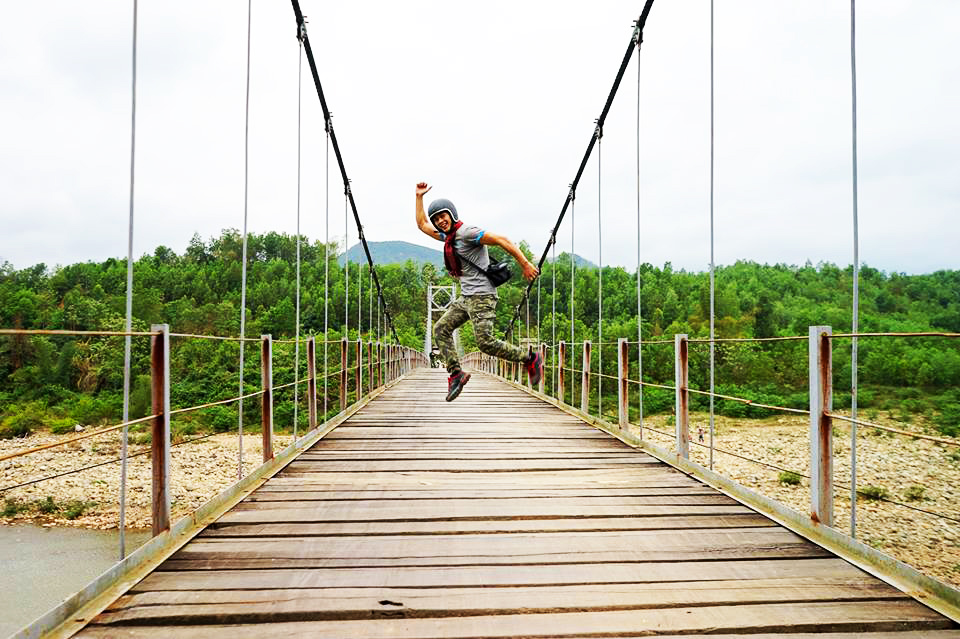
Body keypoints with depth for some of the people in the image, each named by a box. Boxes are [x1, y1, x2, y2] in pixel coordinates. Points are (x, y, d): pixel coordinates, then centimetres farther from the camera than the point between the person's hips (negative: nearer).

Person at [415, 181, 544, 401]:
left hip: (481, 296, -9)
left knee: (485, 342, -16)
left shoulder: (466, 232, -11)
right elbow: (422, 224, 32)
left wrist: (525, 264, -22)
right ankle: (456, 374, 4)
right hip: (466, 298, 9)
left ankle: (530, 359, -2)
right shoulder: (447, 237, 18)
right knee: (441, 329, 4)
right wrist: (419, 196, 27)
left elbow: (501, 240, -17)